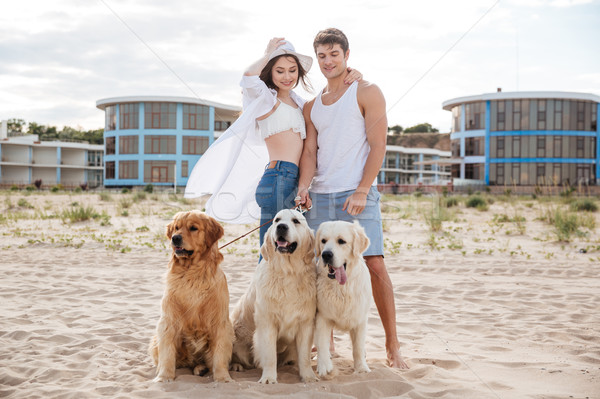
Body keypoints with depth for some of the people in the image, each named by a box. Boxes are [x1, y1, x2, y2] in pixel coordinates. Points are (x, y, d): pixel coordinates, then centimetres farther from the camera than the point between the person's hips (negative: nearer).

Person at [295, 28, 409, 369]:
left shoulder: (367, 92, 3)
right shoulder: (312, 106, 19)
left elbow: (378, 145, -4)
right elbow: (310, 152, 13)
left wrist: (361, 192, -13)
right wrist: (304, 187, -7)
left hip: (358, 194, -5)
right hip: (320, 197, 5)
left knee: (375, 265, -10)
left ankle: (392, 344, -1)